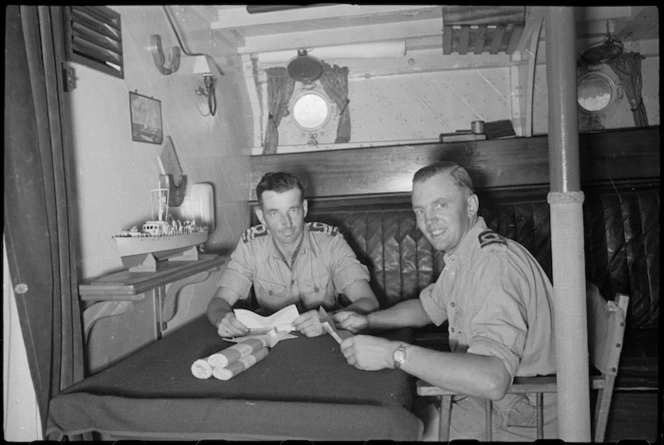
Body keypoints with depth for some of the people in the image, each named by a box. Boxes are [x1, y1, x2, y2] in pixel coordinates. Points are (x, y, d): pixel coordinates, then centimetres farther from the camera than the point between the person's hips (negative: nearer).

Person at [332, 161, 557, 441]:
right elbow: (428, 307, 17)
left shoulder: (496, 264, -29)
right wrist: (367, 321, 2)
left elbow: (492, 380, -40)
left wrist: (394, 354, -37)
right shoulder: (461, 255, 2)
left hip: (517, 425, -8)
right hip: (478, 401, 8)